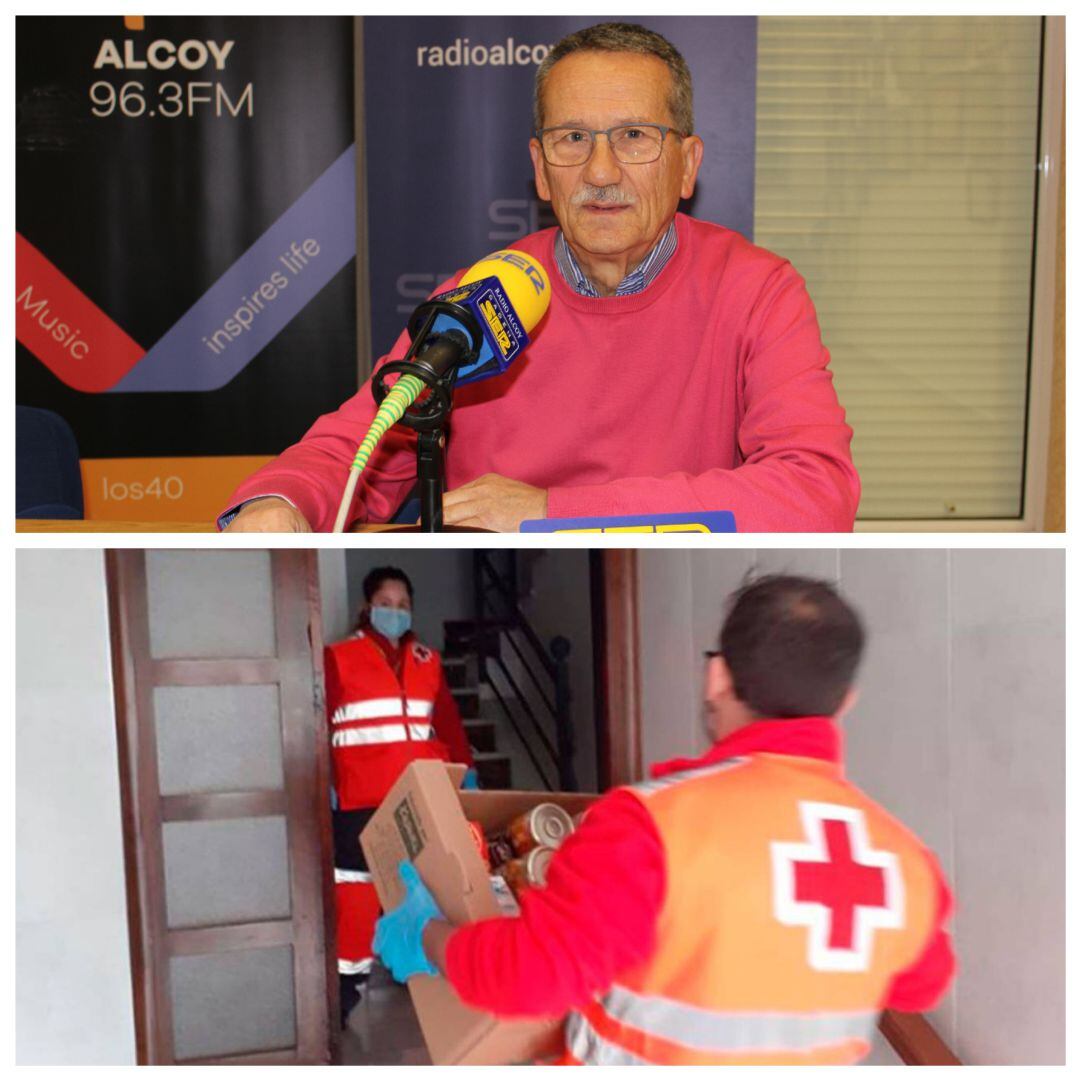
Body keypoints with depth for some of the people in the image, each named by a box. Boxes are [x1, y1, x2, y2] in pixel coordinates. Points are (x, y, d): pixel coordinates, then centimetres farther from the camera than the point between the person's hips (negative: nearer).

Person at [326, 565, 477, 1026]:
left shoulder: (427, 660, 15)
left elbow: (447, 719, 14)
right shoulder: (338, 657, 1)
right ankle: (350, 976, 9)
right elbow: (318, 721, -3)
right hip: (361, 799, -4)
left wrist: (466, 768, 5)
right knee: (357, 887, -2)